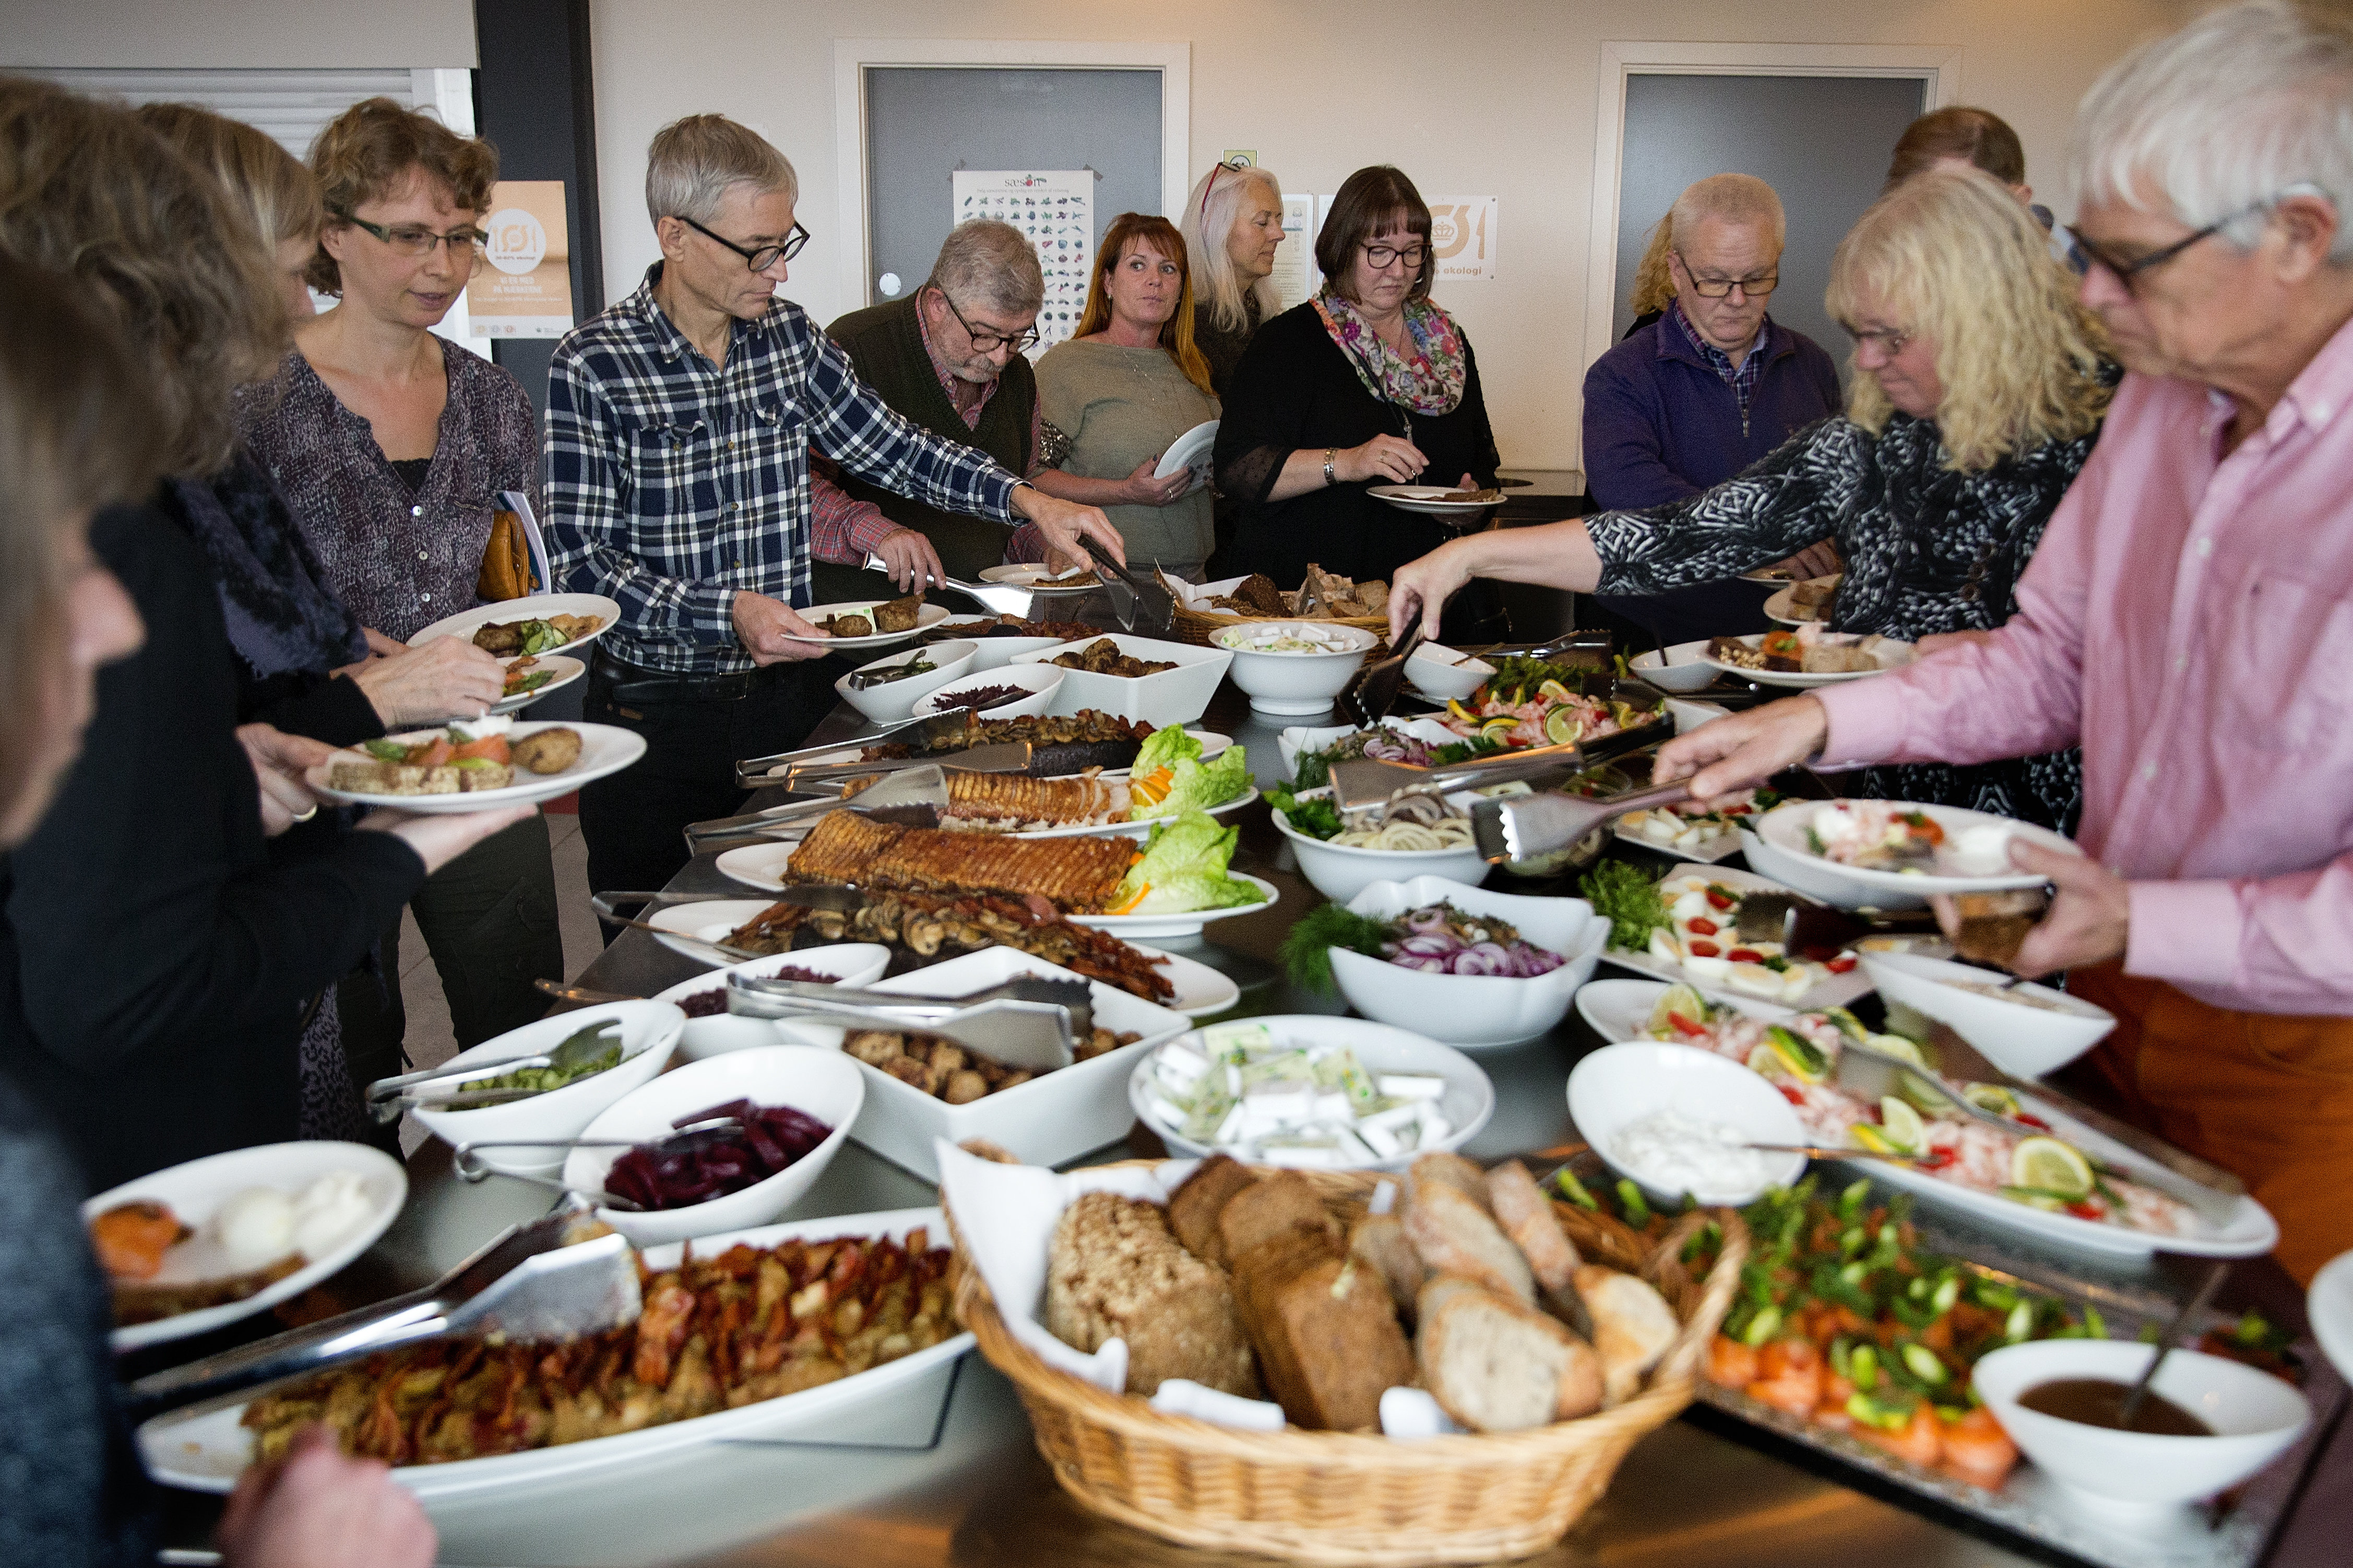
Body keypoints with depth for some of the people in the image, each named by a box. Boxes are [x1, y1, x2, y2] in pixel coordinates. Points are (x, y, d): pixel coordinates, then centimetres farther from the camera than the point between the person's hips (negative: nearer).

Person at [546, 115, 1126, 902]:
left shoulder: (790, 337, 4)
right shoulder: (594, 365, -12)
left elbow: (893, 446, 10)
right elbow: (580, 560, -15)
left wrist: (1026, 499, -4)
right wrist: (727, 613, -26)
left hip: (789, 694, 4)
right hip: (656, 717, -4)